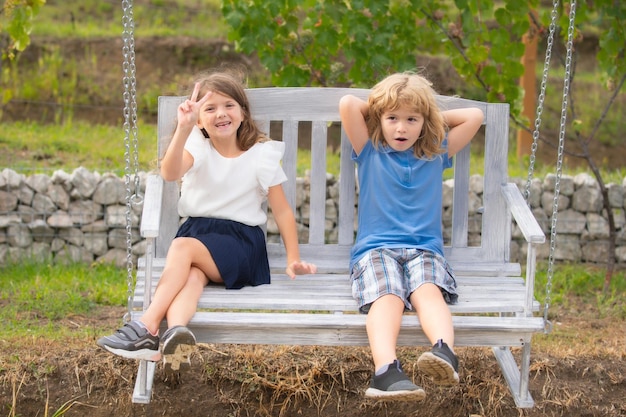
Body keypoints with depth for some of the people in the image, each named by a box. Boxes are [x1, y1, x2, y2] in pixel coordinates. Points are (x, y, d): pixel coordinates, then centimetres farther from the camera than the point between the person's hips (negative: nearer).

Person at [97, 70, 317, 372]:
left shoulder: (262, 155, 3)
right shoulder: (198, 148, 3)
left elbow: (282, 210, 6)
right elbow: (170, 173, -21)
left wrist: (293, 259, -2)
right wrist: (183, 128, -36)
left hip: (241, 242, -2)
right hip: (197, 232, 2)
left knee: (183, 246, -32)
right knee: (192, 276, -34)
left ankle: (147, 326, -41)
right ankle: (176, 333, -60)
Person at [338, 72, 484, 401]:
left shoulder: (435, 156, 21)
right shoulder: (370, 153, 15)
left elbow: (475, 116, 21)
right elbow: (347, 103, 4)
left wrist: (434, 117, 25)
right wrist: (377, 109, 21)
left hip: (425, 250, 2)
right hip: (375, 248, -2)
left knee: (428, 292, -33)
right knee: (387, 297, -33)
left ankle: (444, 351, -61)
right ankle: (386, 371, -58)